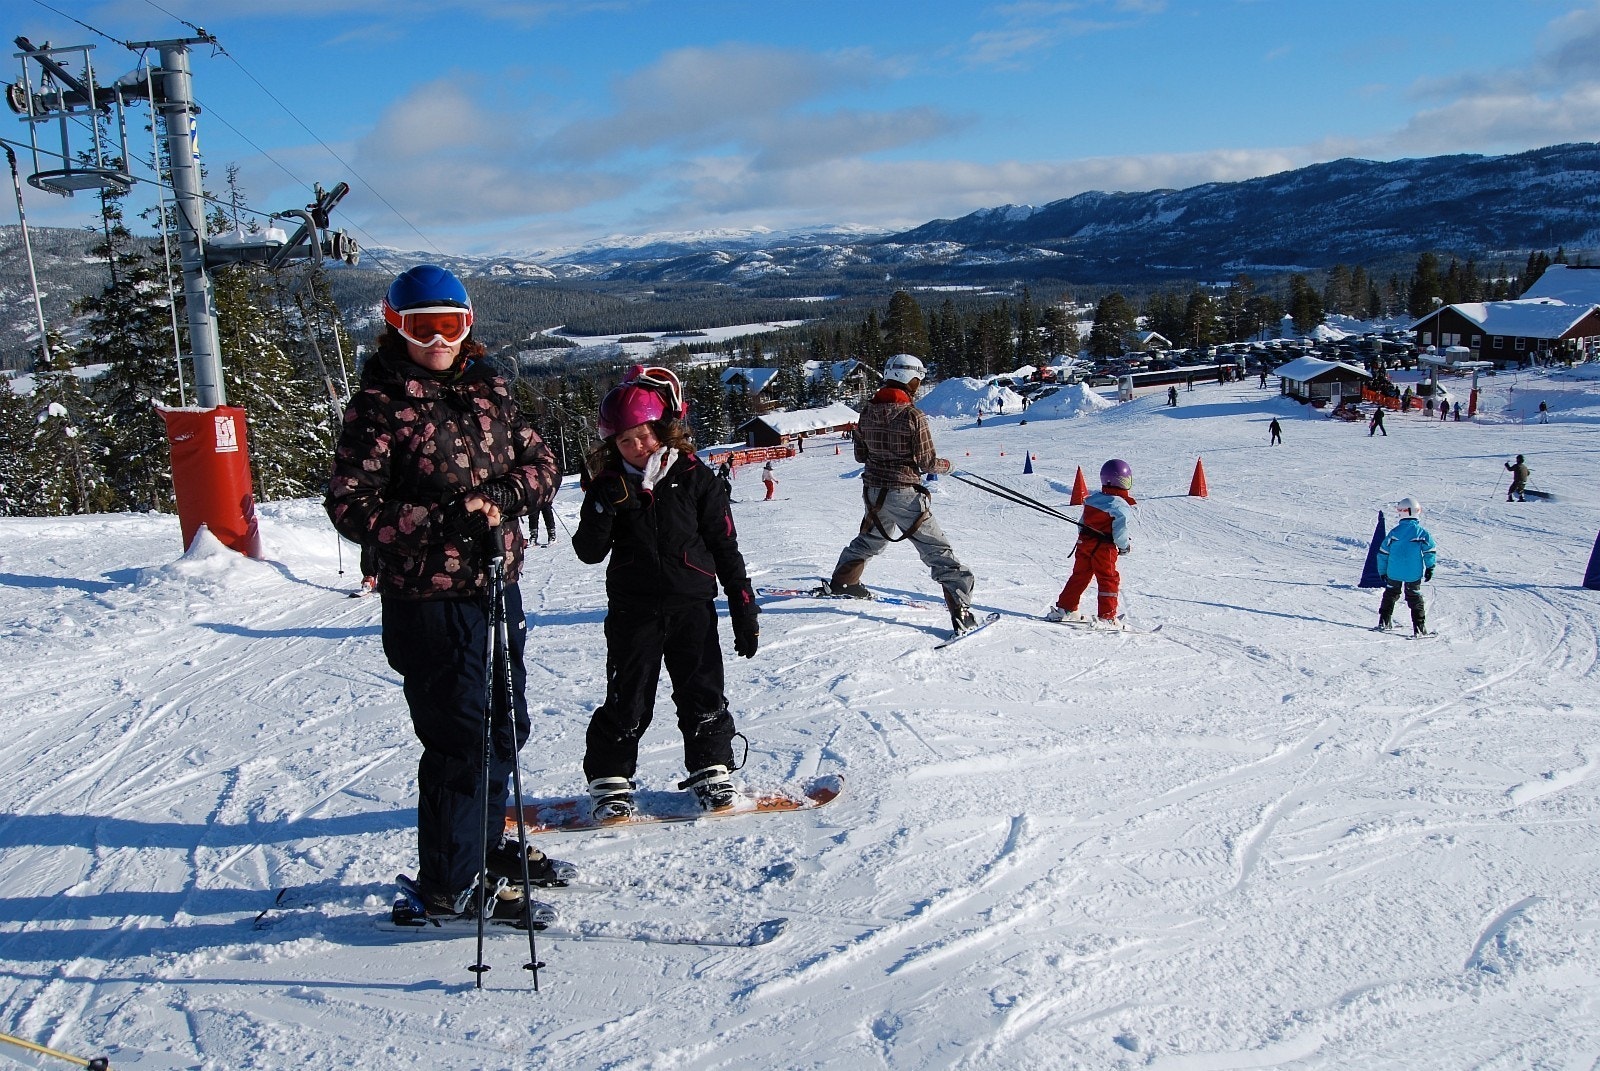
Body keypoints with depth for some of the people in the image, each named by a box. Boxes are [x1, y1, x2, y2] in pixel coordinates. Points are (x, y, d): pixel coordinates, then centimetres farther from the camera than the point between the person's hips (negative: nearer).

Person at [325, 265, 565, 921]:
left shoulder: (487, 389, 9)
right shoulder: (380, 404, -10)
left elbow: (541, 464, 8)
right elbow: (350, 506, -15)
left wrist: (503, 496, -13)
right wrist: (444, 519, -23)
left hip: (498, 589, 7)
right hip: (430, 601, -7)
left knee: (504, 727, 19)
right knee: (460, 740, -2)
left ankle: (486, 845, 39)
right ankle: (449, 885, 14)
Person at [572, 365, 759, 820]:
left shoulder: (695, 478, -3)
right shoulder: (609, 485, 0)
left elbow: (726, 548, 1)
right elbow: (589, 553, -2)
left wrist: (744, 609, 0)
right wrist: (602, 507, -20)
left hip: (693, 608, 0)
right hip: (633, 612, 0)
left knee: (703, 695, 7)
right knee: (627, 701, 6)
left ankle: (712, 769, 23)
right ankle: (609, 778, 20)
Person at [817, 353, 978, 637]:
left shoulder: (867, 412, 2)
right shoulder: (913, 416, -15)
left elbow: (860, 455, 11)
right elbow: (928, 464, -10)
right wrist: (945, 465, 10)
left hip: (873, 491, 6)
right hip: (904, 493, -6)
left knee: (869, 540, 31)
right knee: (938, 551, -2)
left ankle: (840, 583, 46)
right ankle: (960, 610, -7)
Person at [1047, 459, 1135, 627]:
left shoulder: (1092, 499, 6)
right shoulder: (1120, 506, -16)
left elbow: (1082, 523, 13)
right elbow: (1119, 532, -18)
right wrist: (1125, 546, 0)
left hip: (1084, 543, 7)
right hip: (1104, 548, -7)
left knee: (1079, 576, 15)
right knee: (1109, 580, 2)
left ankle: (1064, 609, 20)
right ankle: (1107, 617, 0)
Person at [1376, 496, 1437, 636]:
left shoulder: (1394, 531, -2)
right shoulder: (1421, 532, -7)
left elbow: (1383, 552, 2)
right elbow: (1430, 551, -7)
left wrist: (1382, 571, 12)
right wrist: (1430, 568, 5)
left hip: (1394, 572, 1)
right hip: (1414, 573, -1)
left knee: (1390, 595, 19)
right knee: (1415, 598, 8)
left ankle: (1384, 622, 20)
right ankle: (1419, 627, 4)